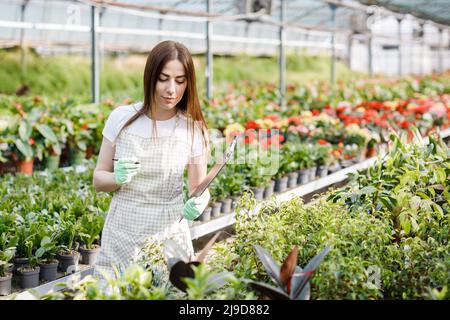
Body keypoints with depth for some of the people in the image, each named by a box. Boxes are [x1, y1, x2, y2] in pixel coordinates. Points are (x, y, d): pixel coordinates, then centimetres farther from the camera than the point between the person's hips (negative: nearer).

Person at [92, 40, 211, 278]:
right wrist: (117, 178, -19)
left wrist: (197, 204, -21)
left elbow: (199, 188, 1)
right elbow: (98, 180, 3)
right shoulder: (122, 118, -5)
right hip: (121, 238, 1)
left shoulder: (193, 129, -6)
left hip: (170, 237, 0)